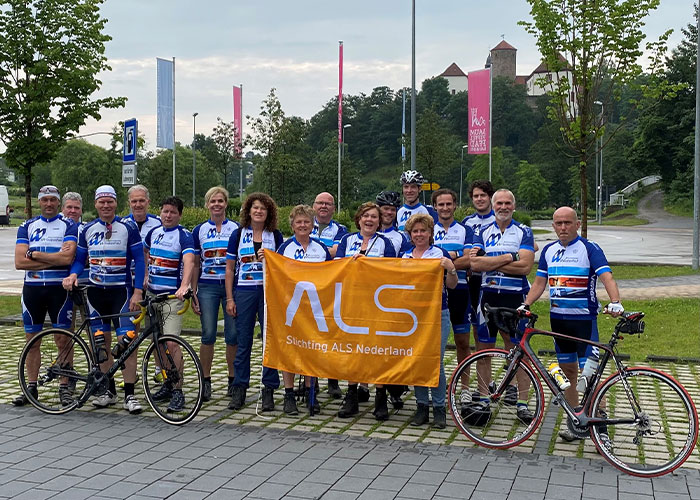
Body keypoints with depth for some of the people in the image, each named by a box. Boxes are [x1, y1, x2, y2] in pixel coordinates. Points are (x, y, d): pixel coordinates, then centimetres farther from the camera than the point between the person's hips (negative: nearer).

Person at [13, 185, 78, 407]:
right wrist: (53, 259, -10)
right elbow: (19, 262, -4)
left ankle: (64, 386, 9)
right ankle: (31, 387, 17)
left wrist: (34, 254, -10)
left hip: (59, 288, -3)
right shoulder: (27, 226, 9)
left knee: (63, 339, -1)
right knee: (32, 339, 8)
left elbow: (67, 257, -15)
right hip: (32, 288, 3)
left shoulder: (68, 226, 1)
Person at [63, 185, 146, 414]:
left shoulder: (128, 227, -3)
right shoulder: (88, 230, 8)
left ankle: (129, 395, -5)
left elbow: (139, 260, -4)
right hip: (95, 292, 4)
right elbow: (80, 259, 14)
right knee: (102, 342, 8)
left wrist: (137, 292, -12)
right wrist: (73, 275, -8)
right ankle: (109, 391, 19)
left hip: (122, 290, -4)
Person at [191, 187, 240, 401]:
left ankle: (233, 380, 13)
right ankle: (206, 382, 8)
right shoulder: (199, 231, 8)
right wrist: (193, 293, 4)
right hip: (207, 287, 1)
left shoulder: (236, 228, 5)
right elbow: (195, 265, 10)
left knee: (233, 335, 1)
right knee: (208, 335, -3)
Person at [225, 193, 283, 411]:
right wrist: (229, 298, 2)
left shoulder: (276, 236, 8)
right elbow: (230, 268, 8)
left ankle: (269, 389, 7)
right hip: (244, 292, 0)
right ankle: (239, 389, 11)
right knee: (243, 341, 3)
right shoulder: (238, 234, 7)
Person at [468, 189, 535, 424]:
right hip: (488, 296, 3)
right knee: (483, 349, 6)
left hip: (515, 297, -3)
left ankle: (522, 402, 8)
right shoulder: (483, 232, 9)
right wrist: (509, 257, -12)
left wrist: (489, 262, -11)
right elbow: (475, 263, -7)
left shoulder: (524, 232, 2)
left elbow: (525, 266, -13)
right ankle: (483, 400, 15)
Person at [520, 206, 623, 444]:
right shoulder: (549, 251, 10)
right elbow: (539, 283, 13)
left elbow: (607, 277, -17)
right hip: (558, 318, 6)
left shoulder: (590, 249, -6)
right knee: (568, 371, 11)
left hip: (584, 319, -5)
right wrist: (525, 305, -1)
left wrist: (615, 302, -34)